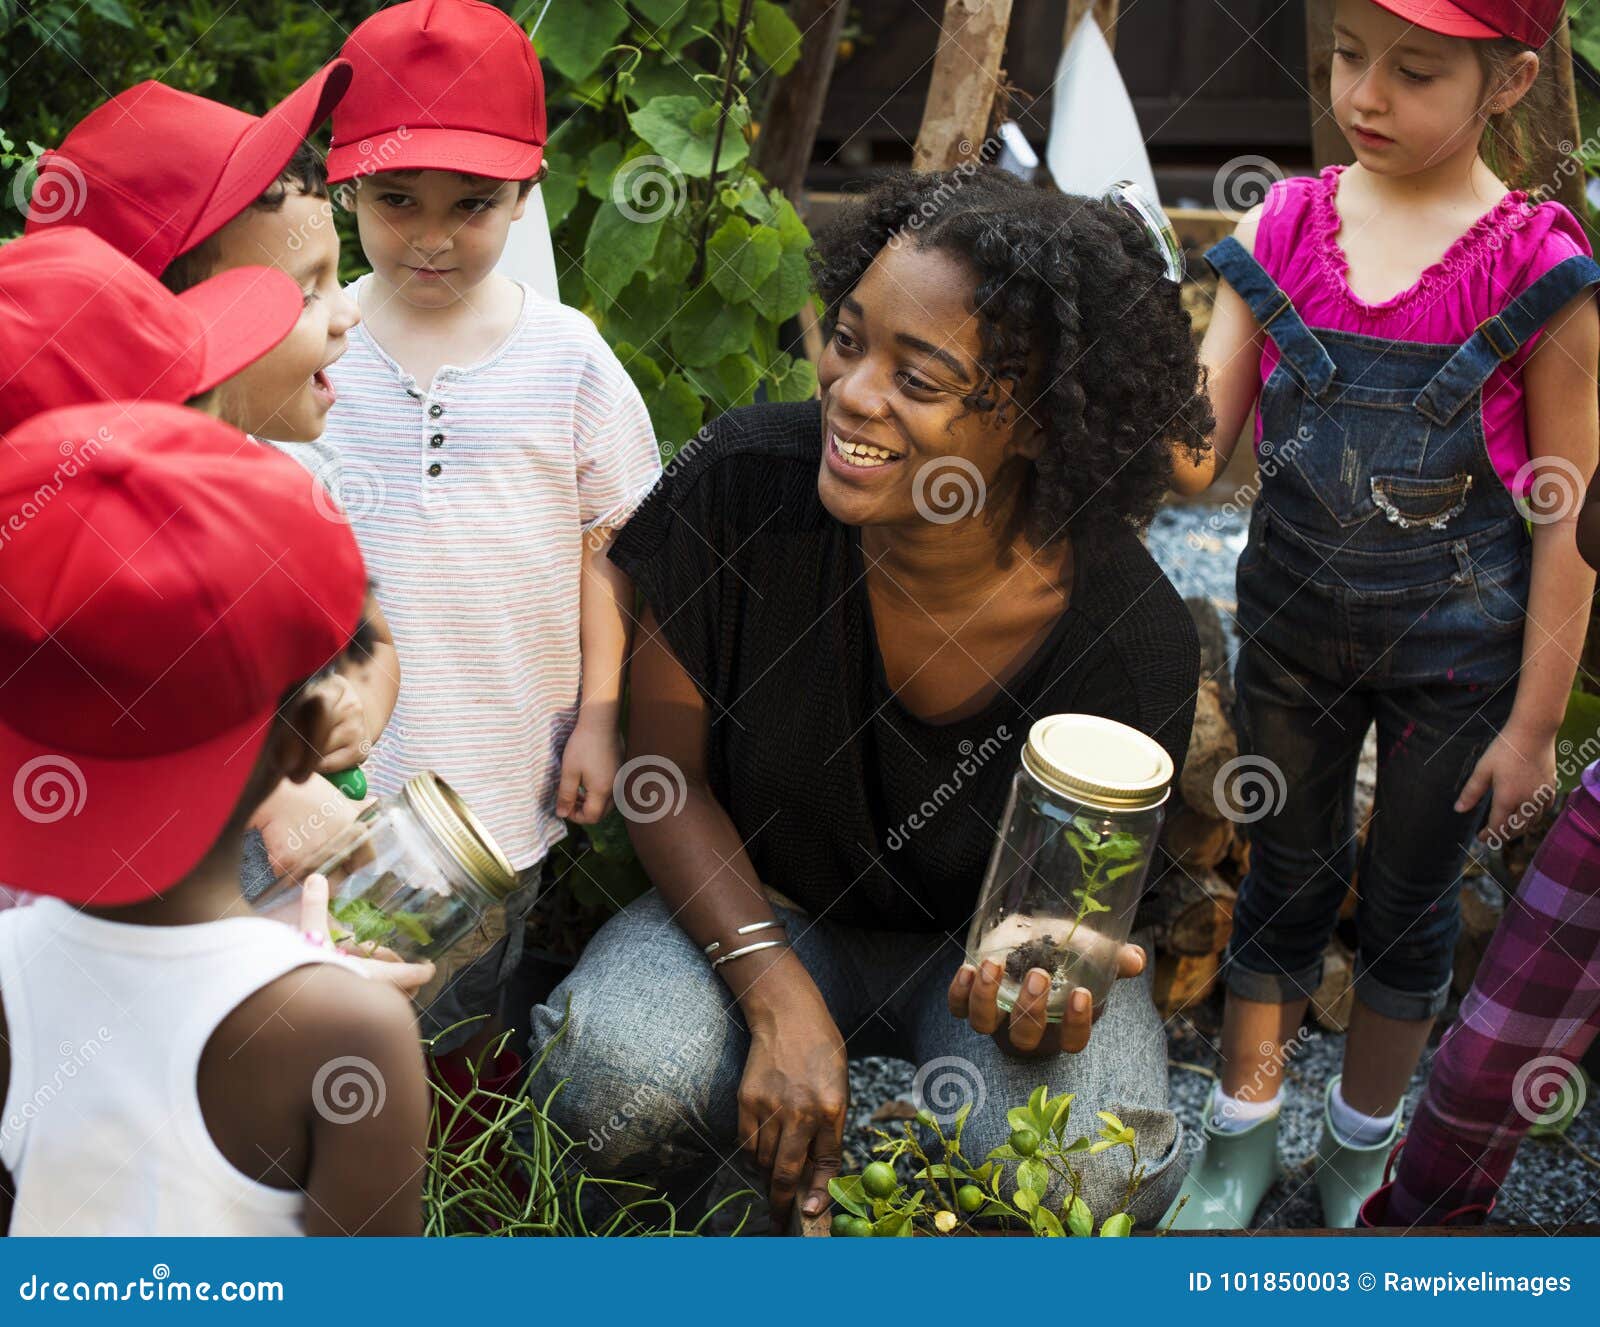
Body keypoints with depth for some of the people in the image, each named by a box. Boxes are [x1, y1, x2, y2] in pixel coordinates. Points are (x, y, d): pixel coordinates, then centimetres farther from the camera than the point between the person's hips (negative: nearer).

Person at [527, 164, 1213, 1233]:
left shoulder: (1133, 635, -25)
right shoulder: (745, 483, -23)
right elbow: (668, 766, -12)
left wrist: (1042, 983, -37)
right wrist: (780, 995, -24)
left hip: (983, 940, -1)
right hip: (760, 904, 1)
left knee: (1085, 1178, -30)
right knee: (620, 1085, -30)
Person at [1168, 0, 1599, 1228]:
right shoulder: (1283, 229, -5)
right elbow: (1192, 457, -7)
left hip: (1457, 655, -2)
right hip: (1295, 630, 3)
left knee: (1410, 899, 14)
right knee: (1286, 876, 18)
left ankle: (1360, 1150, 38)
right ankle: (1241, 1142, 36)